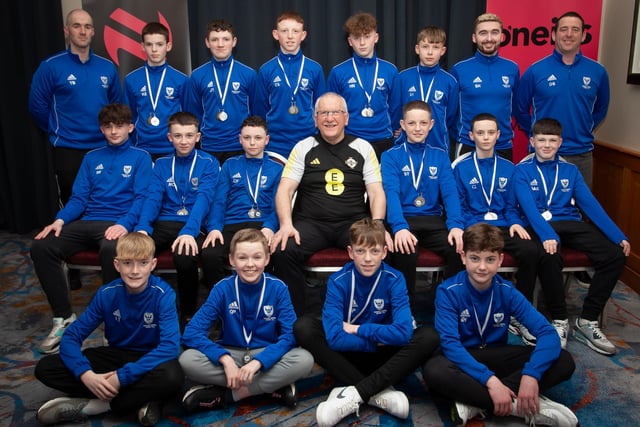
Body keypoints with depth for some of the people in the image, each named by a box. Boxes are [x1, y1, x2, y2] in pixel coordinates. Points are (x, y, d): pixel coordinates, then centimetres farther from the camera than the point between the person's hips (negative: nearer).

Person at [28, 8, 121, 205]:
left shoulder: (107, 67, 5)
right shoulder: (51, 66, -6)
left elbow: (116, 104, 15)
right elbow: (37, 106, -2)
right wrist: (57, 131, 4)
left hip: (103, 148, 3)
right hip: (68, 150, -3)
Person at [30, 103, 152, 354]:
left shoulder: (140, 157, 8)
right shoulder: (92, 158, 21)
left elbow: (141, 198, -4)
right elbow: (79, 197, 15)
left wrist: (125, 224, -21)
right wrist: (60, 220, -4)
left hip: (118, 223, -5)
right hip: (87, 222, 5)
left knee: (110, 249, -39)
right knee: (41, 247, -19)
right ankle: (64, 317, -9)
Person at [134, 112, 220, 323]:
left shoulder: (209, 163, 3)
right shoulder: (161, 164, 14)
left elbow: (203, 199, -12)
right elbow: (152, 198, 3)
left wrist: (189, 231, -29)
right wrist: (142, 228, -18)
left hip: (194, 225, -3)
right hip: (164, 223, 3)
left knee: (184, 255, -35)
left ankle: (189, 314, -10)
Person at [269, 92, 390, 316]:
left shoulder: (363, 148, 11)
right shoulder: (303, 148, 11)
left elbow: (376, 192, 5)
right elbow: (285, 190, 3)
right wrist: (286, 225, -16)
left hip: (354, 222, 0)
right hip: (311, 223, 0)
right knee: (282, 251, -30)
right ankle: (297, 317, -10)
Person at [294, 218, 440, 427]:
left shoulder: (394, 280, -14)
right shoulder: (338, 281, -16)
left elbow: (403, 333, -27)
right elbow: (334, 338, -26)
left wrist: (358, 329, -19)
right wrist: (378, 338, -21)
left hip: (382, 355, 0)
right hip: (347, 354, 0)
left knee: (429, 337, -27)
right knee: (303, 327, -26)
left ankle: (355, 394, -28)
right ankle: (379, 392, -27)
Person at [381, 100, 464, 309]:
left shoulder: (440, 156, 14)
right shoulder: (391, 156, 6)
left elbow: (450, 192, 2)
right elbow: (391, 193, -10)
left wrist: (456, 225, -17)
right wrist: (399, 227, -28)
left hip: (434, 220, 3)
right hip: (404, 220, -2)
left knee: (461, 248, -26)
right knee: (404, 251, -34)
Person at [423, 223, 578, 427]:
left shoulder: (507, 292, -9)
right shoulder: (448, 291, -17)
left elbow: (548, 332, -16)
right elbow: (449, 343, -26)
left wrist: (531, 374, -35)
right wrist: (489, 379, -38)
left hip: (497, 355, 4)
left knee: (564, 362, -16)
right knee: (434, 371, -39)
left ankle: (475, 404, -26)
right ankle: (520, 405, -28)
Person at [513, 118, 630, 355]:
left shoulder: (570, 170, 16)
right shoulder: (522, 170, 3)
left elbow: (590, 204, 9)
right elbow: (529, 207, -12)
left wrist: (619, 236, -2)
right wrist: (547, 235, -30)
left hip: (571, 224, 5)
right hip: (540, 225, -4)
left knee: (615, 254, -18)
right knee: (550, 257, -36)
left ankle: (587, 321, -7)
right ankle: (559, 320, -13)